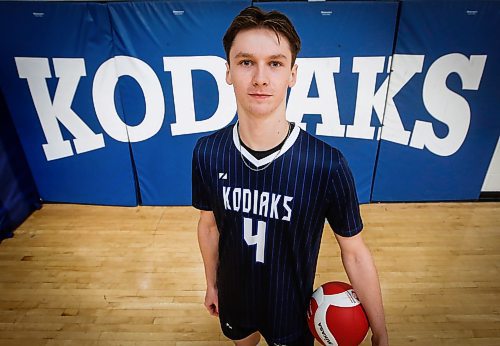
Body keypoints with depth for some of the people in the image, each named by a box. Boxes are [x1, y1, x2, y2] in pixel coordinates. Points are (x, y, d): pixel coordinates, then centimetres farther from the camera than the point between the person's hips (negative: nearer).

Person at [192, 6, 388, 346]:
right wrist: (212, 284, 9)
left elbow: (355, 252, -16)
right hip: (233, 301, 3)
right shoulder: (207, 152, -19)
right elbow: (209, 225, -3)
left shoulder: (327, 164, -28)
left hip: (293, 310, -2)